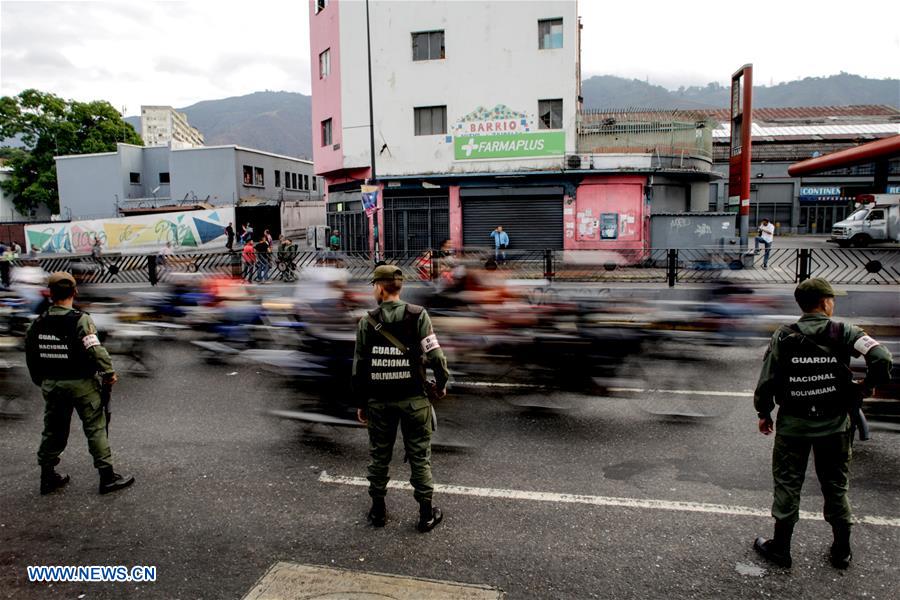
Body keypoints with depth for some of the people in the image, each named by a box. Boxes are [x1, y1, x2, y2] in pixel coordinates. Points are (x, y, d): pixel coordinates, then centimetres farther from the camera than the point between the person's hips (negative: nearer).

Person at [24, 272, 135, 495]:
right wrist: (109, 373, -13)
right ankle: (107, 477, 6)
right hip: (81, 384, -5)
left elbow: (31, 356, 11)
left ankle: (47, 476, 28)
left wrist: (41, 381, 22)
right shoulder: (80, 320, -16)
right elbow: (96, 351, -25)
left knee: (53, 430, 18)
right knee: (96, 428, 2)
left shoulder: (38, 323, 2)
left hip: (51, 385, 6)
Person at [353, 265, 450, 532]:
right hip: (413, 399, -1)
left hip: (378, 400, 2)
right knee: (419, 456, 9)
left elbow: (359, 366, 0)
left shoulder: (367, 321, -3)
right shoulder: (418, 315, -9)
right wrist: (441, 384, 4)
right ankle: (426, 514, 17)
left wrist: (360, 403, 9)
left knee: (378, 455, 16)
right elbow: (435, 355, -13)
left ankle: (378, 510, 28)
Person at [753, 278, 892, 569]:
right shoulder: (844, 333, -8)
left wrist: (764, 413, 7)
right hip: (834, 424, 1)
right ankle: (842, 551, 29)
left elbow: (766, 380, -6)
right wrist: (868, 385, -3)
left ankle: (780, 548, 19)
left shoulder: (783, 337, -6)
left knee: (787, 485, 10)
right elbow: (881, 357, -22)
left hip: (793, 424, 0)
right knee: (836, 486, 17)